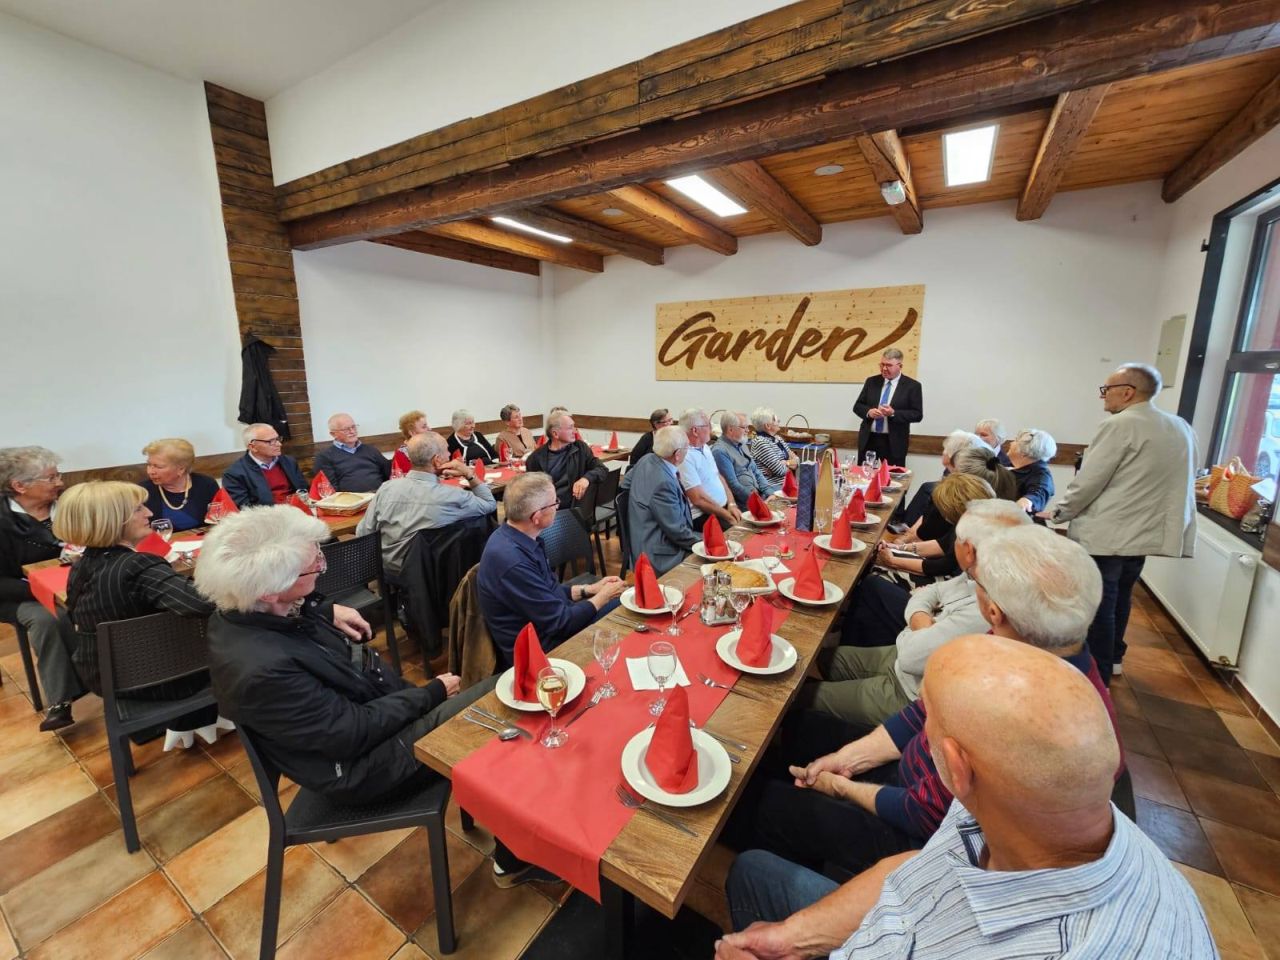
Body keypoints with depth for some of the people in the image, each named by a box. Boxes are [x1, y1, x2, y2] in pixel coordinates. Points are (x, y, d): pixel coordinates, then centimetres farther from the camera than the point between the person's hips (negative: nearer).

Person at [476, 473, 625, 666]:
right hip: (539, 648, -8)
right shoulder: (513, 561, -32)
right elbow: (560, 623, -23)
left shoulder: (517, 537, -3)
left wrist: (589, 589, 3)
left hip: (548, 618, 8)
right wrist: (602, 597, -9)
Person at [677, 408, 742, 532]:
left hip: (724, 507, 8)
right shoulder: (685, 457, -17)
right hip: (703, 516, -8)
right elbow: (698, 499, -19)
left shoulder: (705, 447, 11)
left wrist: (731, 504, 1)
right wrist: (729, 517, -14)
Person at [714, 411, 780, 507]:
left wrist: (770, 493, 3)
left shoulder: (742, 445, 16)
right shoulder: (720, 451, -13)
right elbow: (733, 485, -17)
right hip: (741, 502, -9)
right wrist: (761, 501, -17)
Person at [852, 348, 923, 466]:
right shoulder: (871, 381, 8)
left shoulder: (912, 386, -1)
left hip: (894, 443, -3)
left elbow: (917, 414, -5)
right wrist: (868, 412, -13)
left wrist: (893, 413, -20)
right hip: (868, 440, 3)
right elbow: (857, 406, 9)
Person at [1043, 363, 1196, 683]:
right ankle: (1112, 659, 37)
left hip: (1105, 535, -8)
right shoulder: (1181, 428, 9)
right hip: (1143, 533, 8)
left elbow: (1087, 481, -17)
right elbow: (1177, 482, 17)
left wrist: (1056, 512, -3)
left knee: (1098, 607, 2)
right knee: (1119, 599, 22)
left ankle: (1098, 675, 12)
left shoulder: (1120, 425, -16)